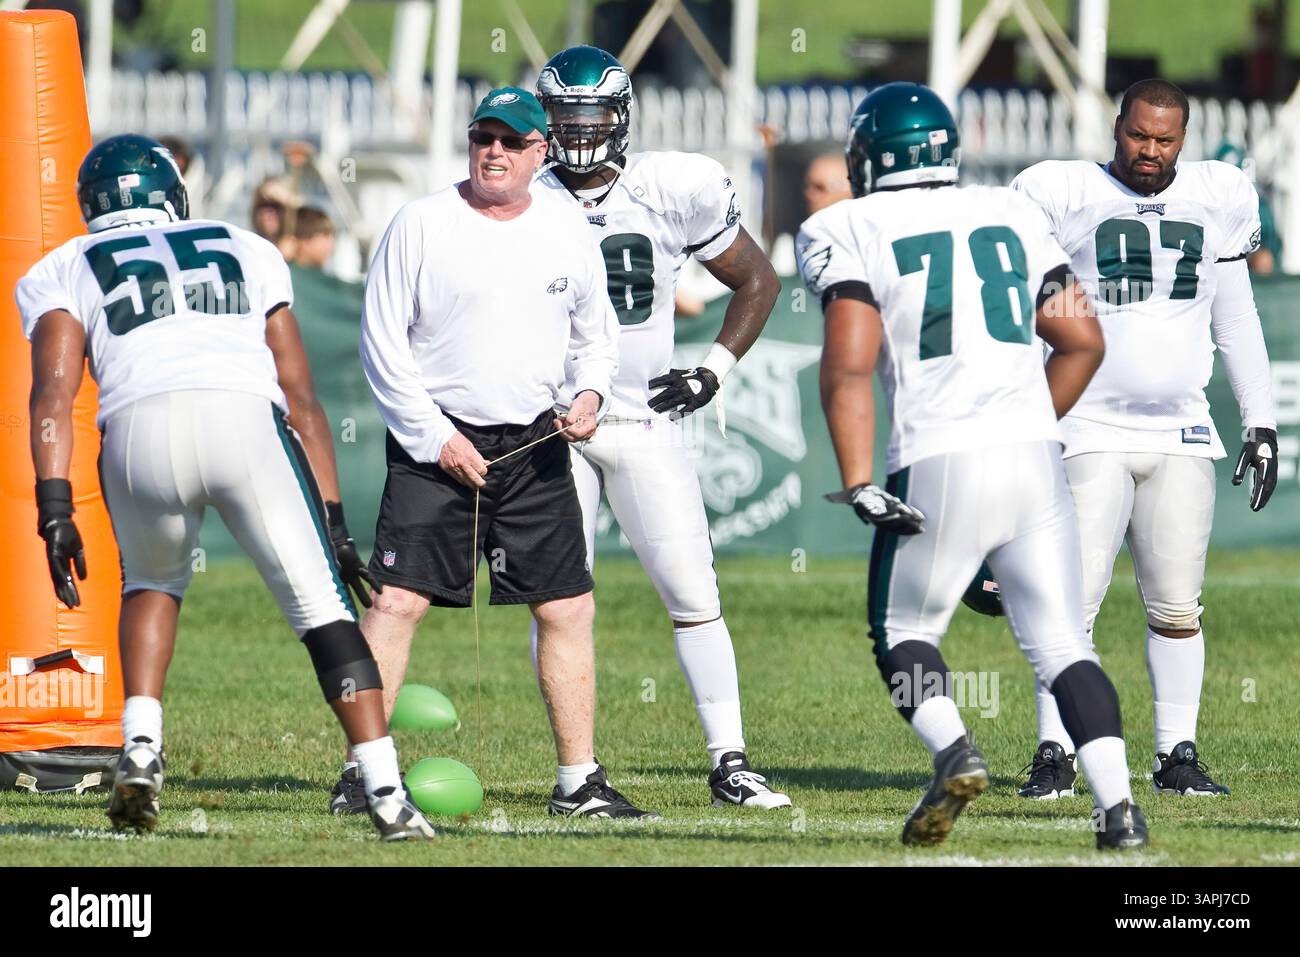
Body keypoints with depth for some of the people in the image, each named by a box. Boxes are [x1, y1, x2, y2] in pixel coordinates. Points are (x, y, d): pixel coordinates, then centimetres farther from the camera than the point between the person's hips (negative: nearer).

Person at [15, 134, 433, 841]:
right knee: (321, 606, 6)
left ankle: (141, 748, 14)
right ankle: (386, 792, -6)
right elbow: (301, 399, 27)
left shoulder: (63, 272, 26)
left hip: (141, 428, 0)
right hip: (246, 420, 0)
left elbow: (54, 390, 8)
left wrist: (54, 510, 0)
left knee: (154, 582, 30)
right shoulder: (247, 253, 33)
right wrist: (333, 519, 27)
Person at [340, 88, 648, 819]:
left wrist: (591, 395, -3)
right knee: (398, 600, -12)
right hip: (437, 441, -4)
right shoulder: (422, 226, -6)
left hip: (534, 448, 4)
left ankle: (579, 780, 11)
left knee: (569, 609, 2)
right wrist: (435, 437, -11)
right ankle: (362, 770, -7)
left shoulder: (568, 232, 6)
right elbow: (383, 343, -5)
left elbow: (597, 333, 18)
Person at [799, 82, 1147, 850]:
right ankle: (1118, 805, -9)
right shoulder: (1013, 216, 16)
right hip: (1035, 454, 3)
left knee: (904, 635, 14)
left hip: (939, 464, -3)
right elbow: (1083, 342, 16)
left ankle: (954, 754, -12)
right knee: (1061, 640, 7)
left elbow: (849, 364, -9)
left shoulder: (854, 232, 2)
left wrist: (859, 483, -11)